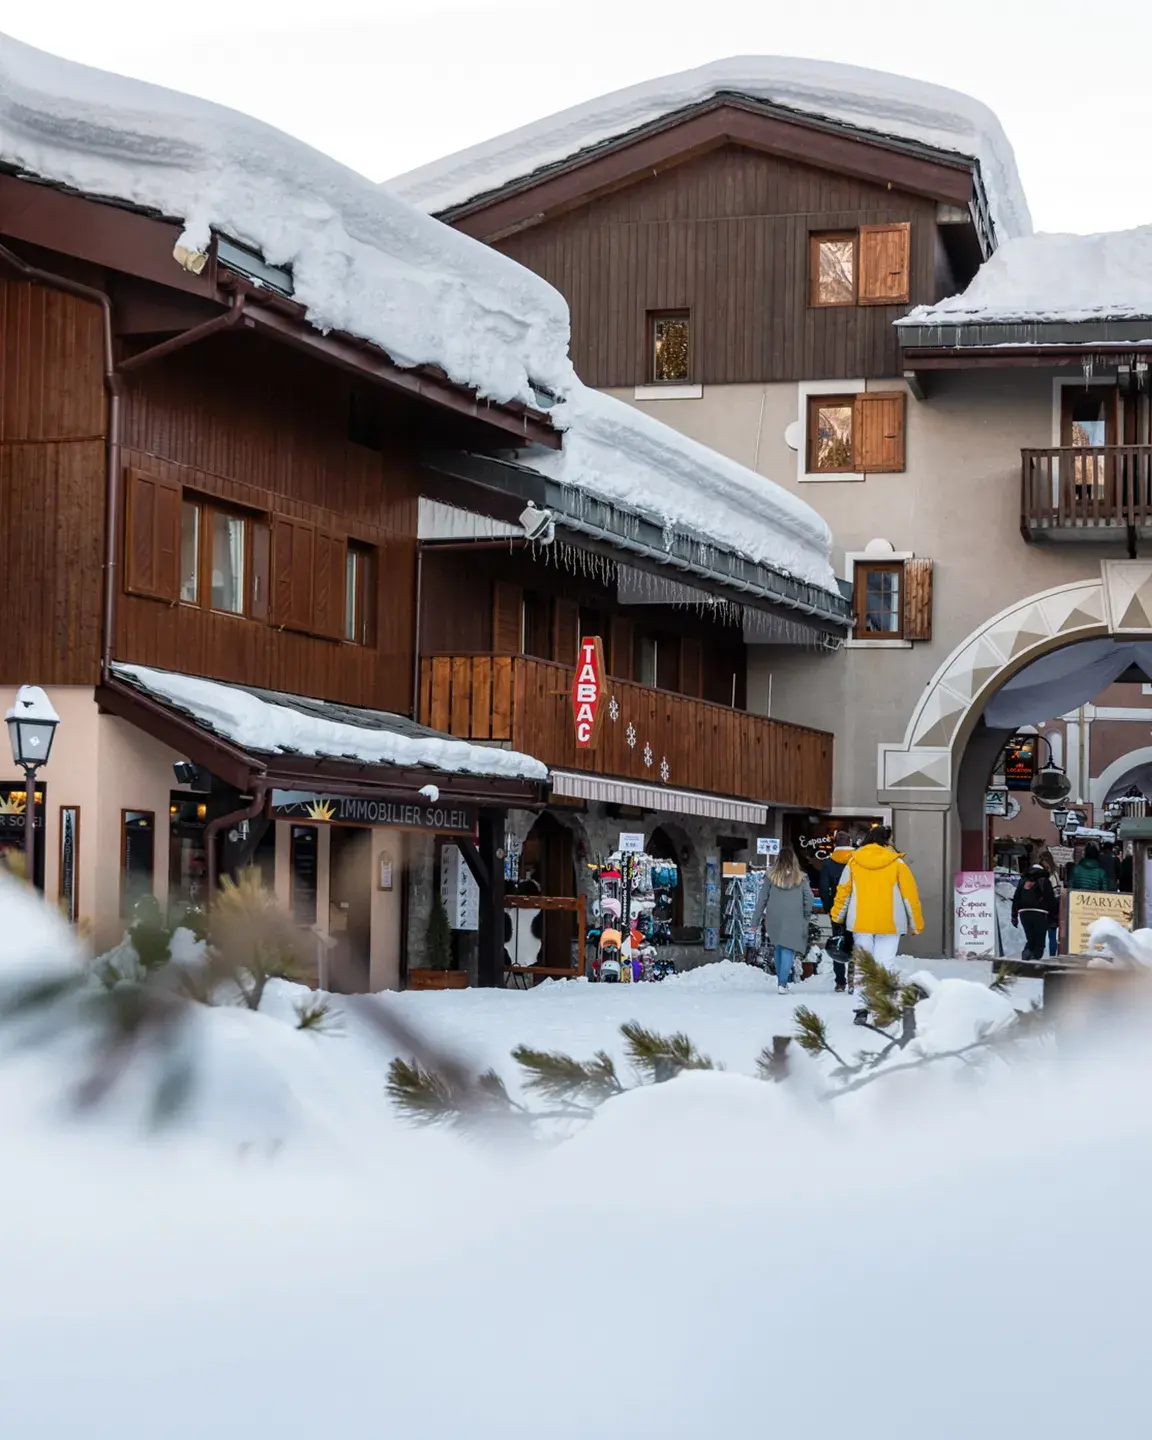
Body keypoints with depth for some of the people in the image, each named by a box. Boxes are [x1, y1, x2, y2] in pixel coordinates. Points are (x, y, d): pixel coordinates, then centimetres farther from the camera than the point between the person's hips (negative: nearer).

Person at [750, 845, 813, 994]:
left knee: (778, 948, 17)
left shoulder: (771, 876, 0)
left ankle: (780, 980, 24)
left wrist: (755, 921, 7)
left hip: (774, 919, 2)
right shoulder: (801, 878, -3)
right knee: (788, 950, -3)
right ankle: (783, 983, -16)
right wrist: (806, 918, 14)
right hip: (793, 920, -2)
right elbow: (809, 898, -1)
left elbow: (762, 899, 2)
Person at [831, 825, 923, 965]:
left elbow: (843, 891, 9)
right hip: (889, 924, -3)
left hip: (860, 923, 3)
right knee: (884, 965, -5)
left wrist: (837, 917, 20)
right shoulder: (897, 863, -4)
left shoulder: (854, 861, 4)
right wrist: (916, 924, 6)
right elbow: (909, 894, -1)